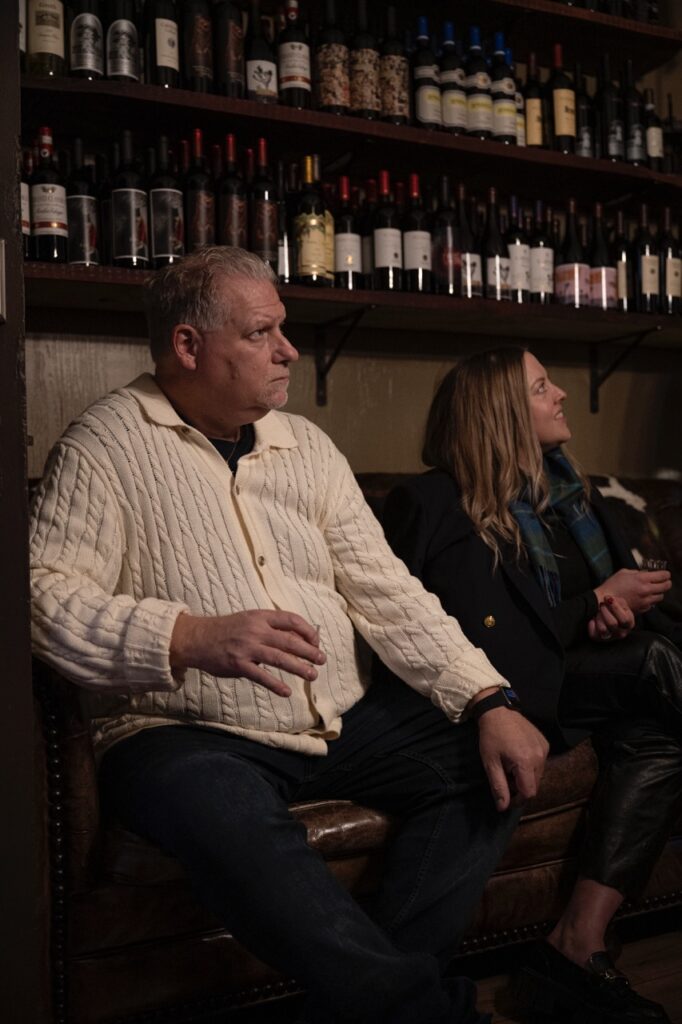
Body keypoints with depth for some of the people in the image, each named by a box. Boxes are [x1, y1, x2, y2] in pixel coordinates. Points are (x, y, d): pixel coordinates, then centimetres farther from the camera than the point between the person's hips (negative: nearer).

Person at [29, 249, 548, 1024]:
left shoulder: (307, 446, 13)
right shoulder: (106, 445, -2)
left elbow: (387, 592, 8)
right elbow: (47, 593, -12)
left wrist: (488, 701, -6)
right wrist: (190, 638, -28)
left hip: (344, 721, 6)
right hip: (189, 734, -6)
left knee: (494, 760, -11)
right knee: (226, 815, -37)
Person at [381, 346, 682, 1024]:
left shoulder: (567, 487, 18)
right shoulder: (438, 505, -5)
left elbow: (621, 575, 23)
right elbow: (483, 644, -14)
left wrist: (622, 605, -3)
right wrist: (597, 601, -10)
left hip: (585, 676, 7)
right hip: (516, 689, -7)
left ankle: (579, 947, -29)